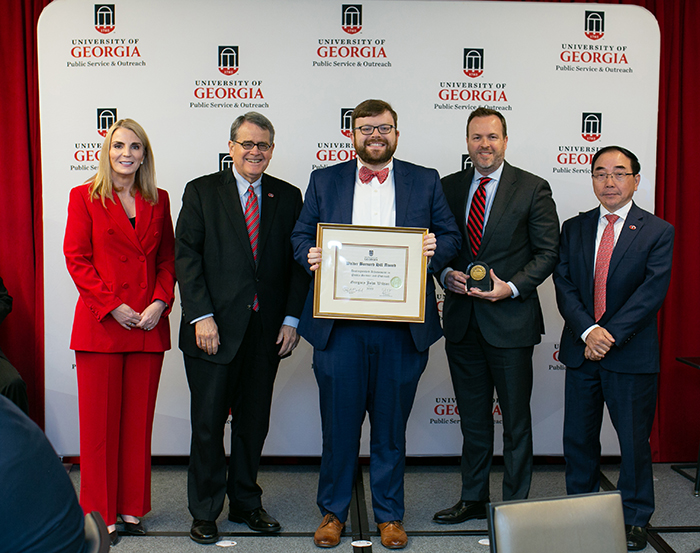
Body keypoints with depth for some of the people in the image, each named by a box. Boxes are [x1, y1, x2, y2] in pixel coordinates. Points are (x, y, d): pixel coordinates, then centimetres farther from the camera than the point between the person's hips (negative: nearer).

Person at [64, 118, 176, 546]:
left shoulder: (158, 201, 11)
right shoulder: (85, 197, 3)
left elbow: (168, 258, 10)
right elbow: (77, 259, -3)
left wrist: (160, 303, -6)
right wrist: (113, 306, -12)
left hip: (149, 326, 3)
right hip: (100, 323, -3)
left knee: (139, 419, 8)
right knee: (100, 420, 3)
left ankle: (132, 508, 21)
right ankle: (100, 514, 17)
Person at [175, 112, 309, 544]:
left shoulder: (288, 197, 10)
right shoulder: (201, 192, 4)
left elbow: (298, 261, 8)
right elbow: (187, 257, -3)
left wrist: (292, 318, -1)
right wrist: (201, 316, -12)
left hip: (267, 328, 2)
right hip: (215, 328, -2)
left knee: (254, 423, 12)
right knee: (208, 423, 4)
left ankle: (246, 503, 28)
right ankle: (205, 512, 20)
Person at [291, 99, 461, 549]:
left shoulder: (426, 182, 10)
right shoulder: (325, 181, 11)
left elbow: (452, 238, 9)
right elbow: (301, 236, 11)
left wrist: (436, 249, -13)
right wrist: (310, 254, -11)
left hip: (402, 328, 0)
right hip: (339, 326, 0)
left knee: (391, 426, 11)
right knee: (339, 423, 8)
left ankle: (390, 514, 28)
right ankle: (333, 512, 27)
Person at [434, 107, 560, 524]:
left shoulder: (533, 188, -2)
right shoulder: (449, 187, 9)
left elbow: (548, 251, -3)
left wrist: (512, 287, -15)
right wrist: (447, 275, -7)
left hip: (510, 321, -4)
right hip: (462, 318, 4)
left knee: (516, 419, 6)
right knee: (473, 417, 15)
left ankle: (516, 505, 21)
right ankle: (473, 499, 29)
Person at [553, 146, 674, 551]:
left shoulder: (658, 232, -1)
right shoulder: (574, 228, 8)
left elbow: (652, 291, -11)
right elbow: (564, 284, 0)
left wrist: (611, 334, -18)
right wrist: (588, 331, -15)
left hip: (631, 354, -3)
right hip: (581, 350, 3)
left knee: (634, 440, 7)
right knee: (578, 437, 11)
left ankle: (635, 518, 25)